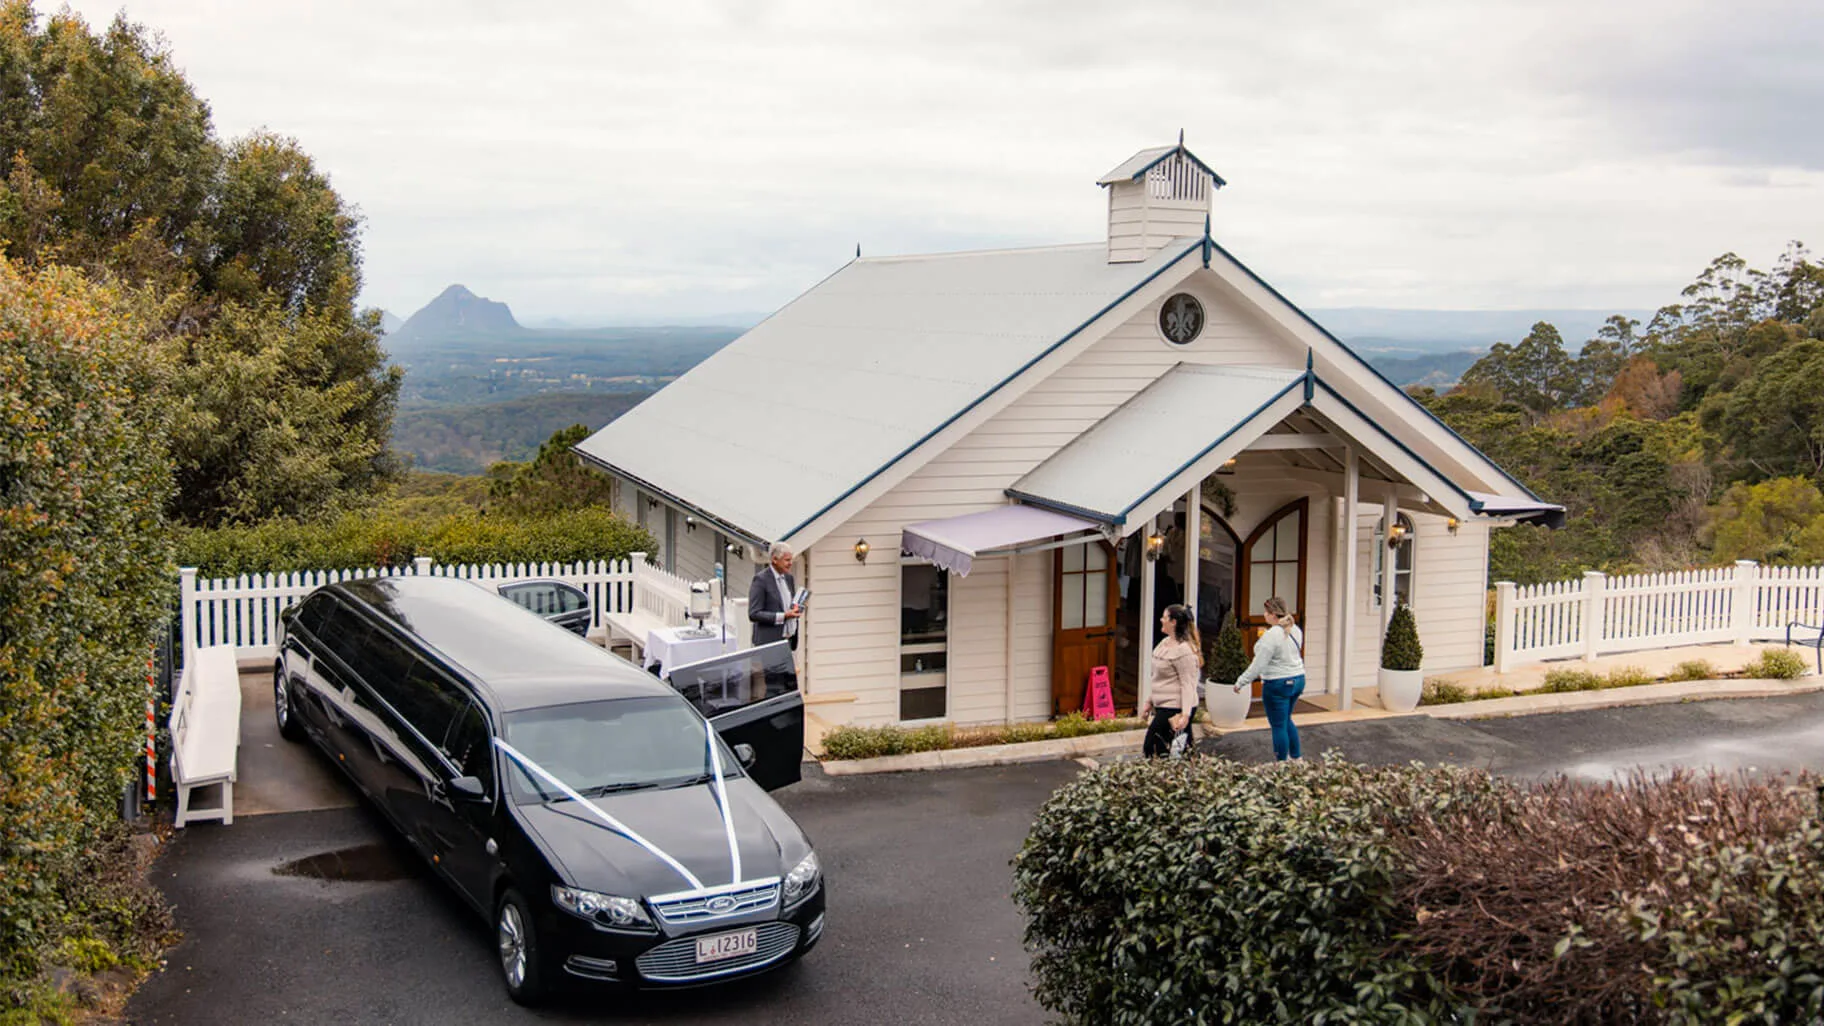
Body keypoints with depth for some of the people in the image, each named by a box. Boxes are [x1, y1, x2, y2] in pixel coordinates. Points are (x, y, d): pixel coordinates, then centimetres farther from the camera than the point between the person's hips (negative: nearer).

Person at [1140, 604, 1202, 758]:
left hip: (1174, 709, -10)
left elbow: (1188, 685, -21)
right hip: (1163, 707, 10)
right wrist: (1149, 701, 23)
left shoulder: (1184, 650, -18)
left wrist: (1185, 714, -27)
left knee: (1150, 749, -8)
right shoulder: (1165, 643, 13)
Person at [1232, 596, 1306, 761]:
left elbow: (1258, 665, -21)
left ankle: (1282, 763, 10)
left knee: (1279, 726, 3)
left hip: (1278, 685, -9)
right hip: (1297, 679, 9)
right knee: (1286, 720, 25)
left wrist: (1240, 682, -10)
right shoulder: (1295, 630, 4)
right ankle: (1296, 757, 31)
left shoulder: (1271, 635, -22)